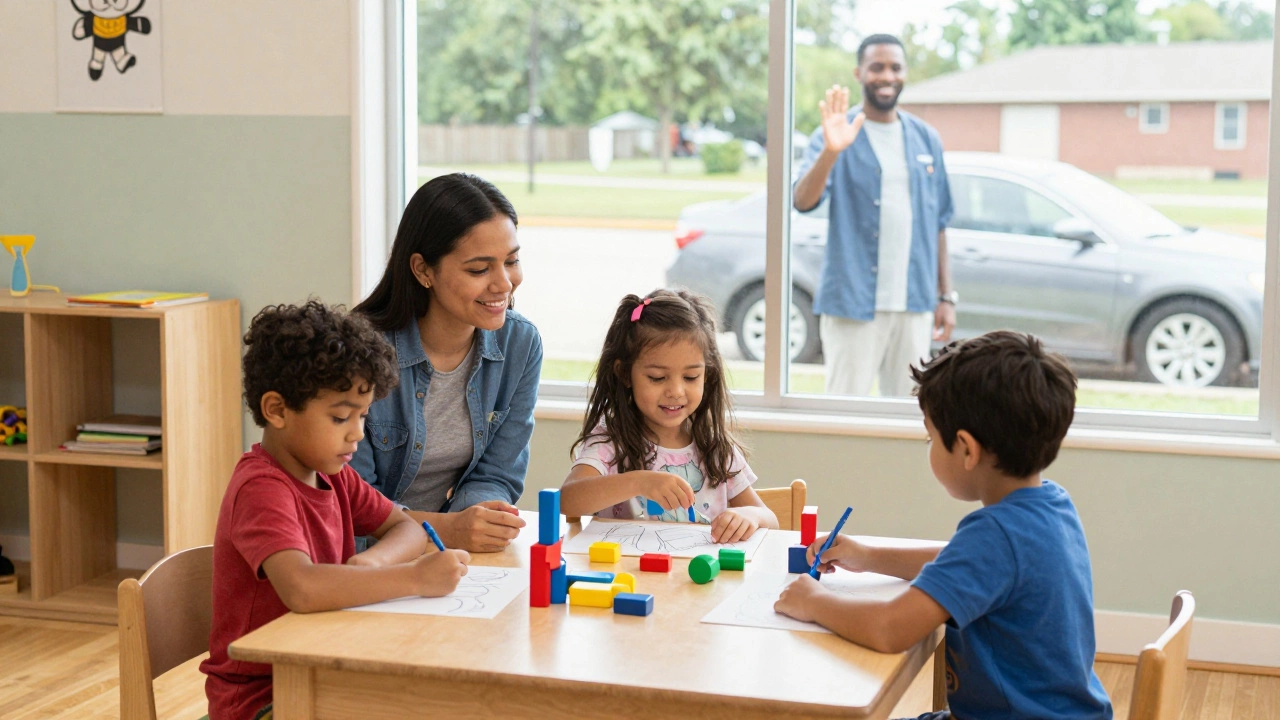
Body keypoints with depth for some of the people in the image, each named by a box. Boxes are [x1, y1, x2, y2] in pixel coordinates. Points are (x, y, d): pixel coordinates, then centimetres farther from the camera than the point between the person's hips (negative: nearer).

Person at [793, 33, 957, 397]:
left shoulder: (926, 139, 11)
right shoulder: (837, 134, -3)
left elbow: (937, 223, 14)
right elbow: (803, 201, -19)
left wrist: (946, 295, 10)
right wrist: (831, 151, -36)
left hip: (914, 303, 4)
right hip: (853, 300, -4)